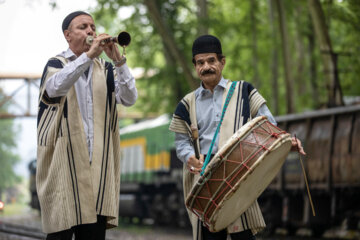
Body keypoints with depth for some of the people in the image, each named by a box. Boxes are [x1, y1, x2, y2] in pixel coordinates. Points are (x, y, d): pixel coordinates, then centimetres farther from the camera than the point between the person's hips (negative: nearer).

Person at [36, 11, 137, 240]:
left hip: (98, 168, 3)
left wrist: (118, 60, -13)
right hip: (63, 167, -3)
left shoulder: (106, 69, 16)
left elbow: (130, 98, 0)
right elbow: (55, 87, -18)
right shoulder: (56, 64, 6)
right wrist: (89, 55, -25)